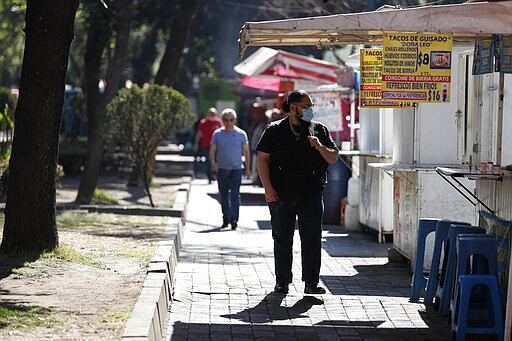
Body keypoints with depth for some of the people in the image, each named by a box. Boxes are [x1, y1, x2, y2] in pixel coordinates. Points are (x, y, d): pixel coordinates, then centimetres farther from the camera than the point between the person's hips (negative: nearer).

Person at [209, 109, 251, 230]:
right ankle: (226, 217, 21)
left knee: (235, 194, -11)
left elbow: (246, 152, 6)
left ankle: (234, 219, -16)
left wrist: (248, 168, 3)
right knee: (223, 194, 9)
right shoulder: (217, 134, 4)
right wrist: (213, 162, -16)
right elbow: (212, 150, 3)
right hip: (221, 169, 2)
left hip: (236, 168, -2)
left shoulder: (241, 134, 2)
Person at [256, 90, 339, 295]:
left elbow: (333, 158, 10)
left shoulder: (319, 130, 10)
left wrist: (320, 147, -10)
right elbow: (263, 160, 3)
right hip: (281, 194, -1)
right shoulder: (275, 130, 5)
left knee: (312, 238, -4)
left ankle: (311, 282, 0)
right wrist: (268, 188, -7)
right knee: (282, 239, 5)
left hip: (311, 195, 1)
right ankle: (282, 282, 14)